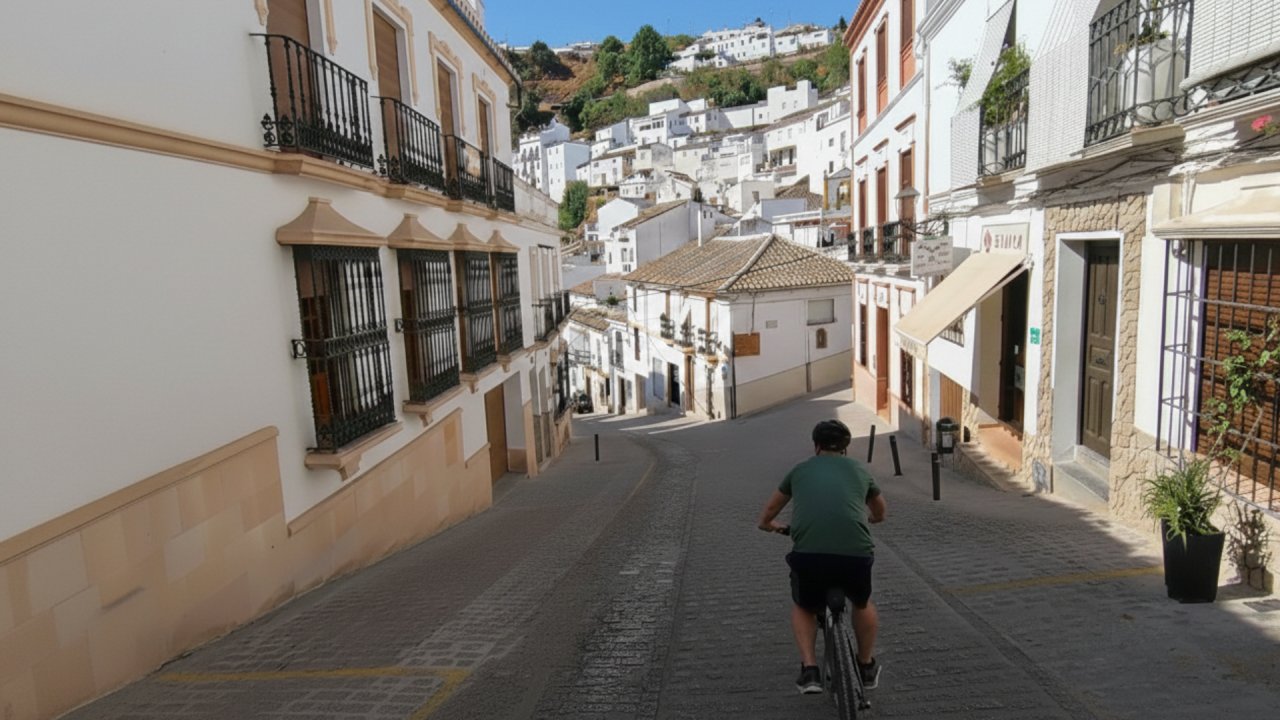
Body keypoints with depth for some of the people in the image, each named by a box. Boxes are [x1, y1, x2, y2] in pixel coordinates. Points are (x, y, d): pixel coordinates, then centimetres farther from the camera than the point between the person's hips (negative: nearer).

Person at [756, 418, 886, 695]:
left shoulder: (801, 469, 22)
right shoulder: (859, 469, 22)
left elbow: (766, 518, 34)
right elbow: (879, 514, 42)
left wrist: (771, 525, 57)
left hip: (808, 556, -1)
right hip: (855, 555, 1)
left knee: (803, 608, 30)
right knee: (862, 604, 34)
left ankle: (809, 669, 16)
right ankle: (867, 668, 43)